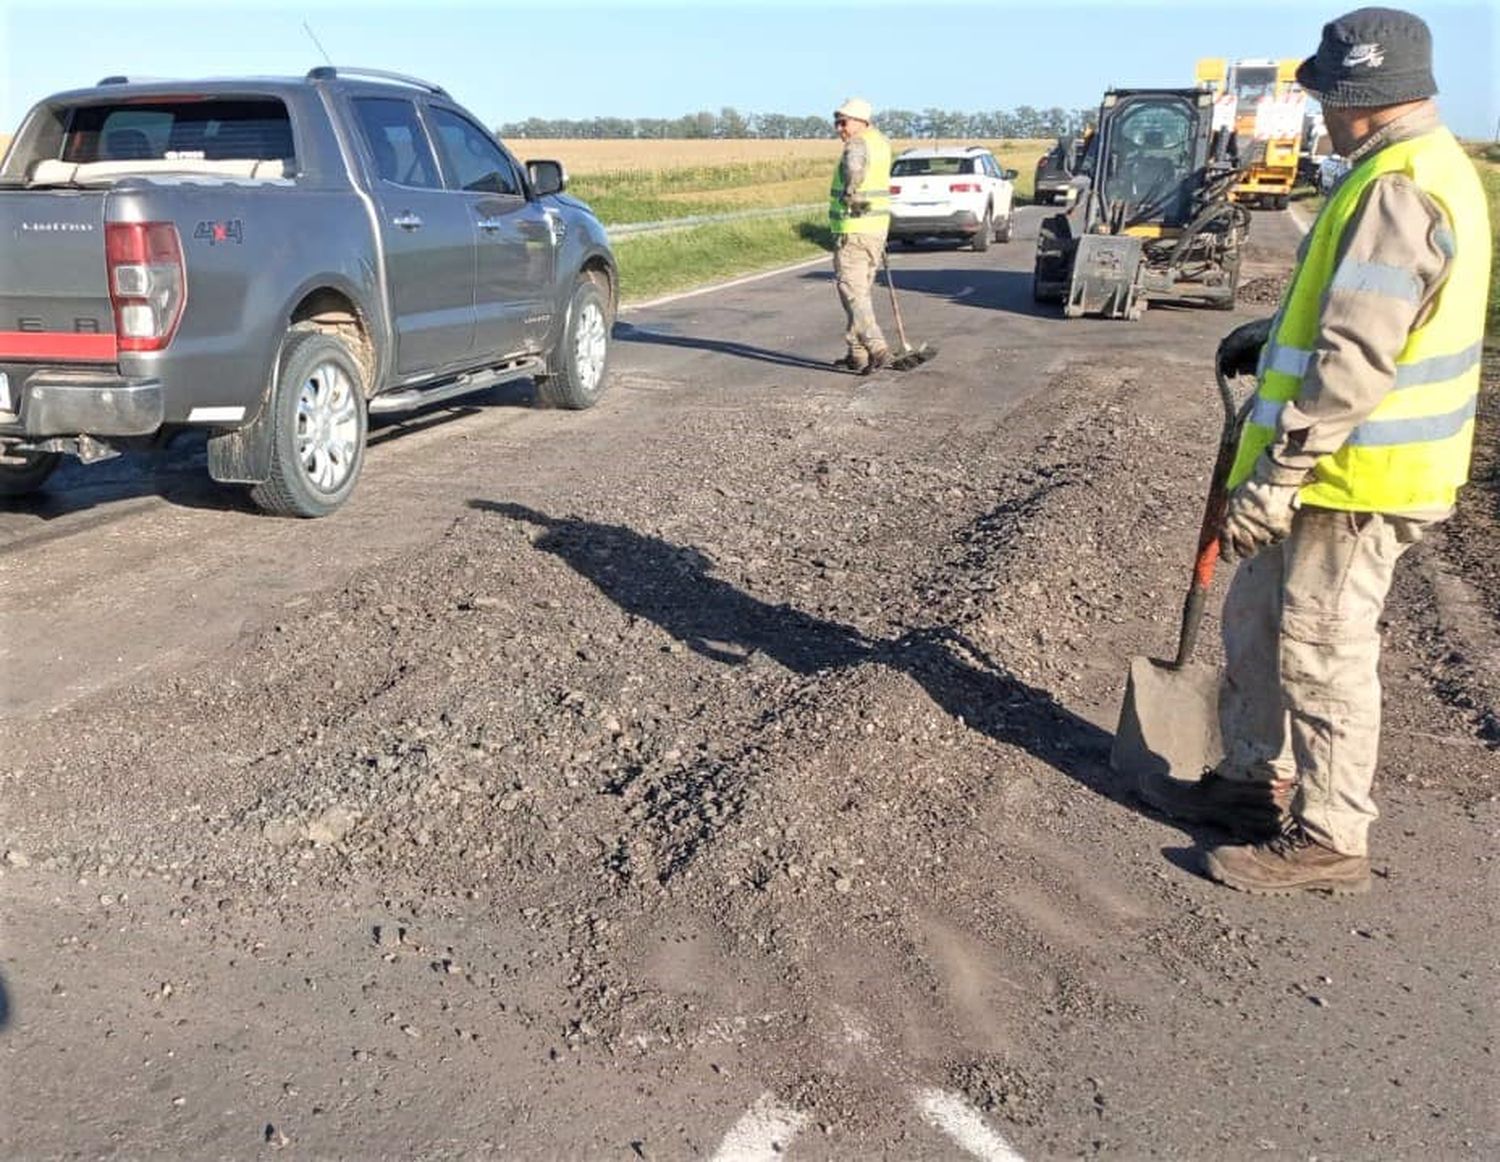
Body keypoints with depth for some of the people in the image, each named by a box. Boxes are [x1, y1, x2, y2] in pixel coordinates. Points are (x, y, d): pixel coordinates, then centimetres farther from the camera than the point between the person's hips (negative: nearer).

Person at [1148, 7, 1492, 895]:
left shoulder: (1397, 189, -21)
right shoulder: (1421, 168, 13)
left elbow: (1354, 361, -27)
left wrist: (1277, 475, -25)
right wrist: (1276, 335, 20)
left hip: (1357, 475, -10)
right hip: (1346, 464, 10)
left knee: (1322, 653, 0)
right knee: (1257, 619, 19)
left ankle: (1327, 839, 14)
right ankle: (1258, 778, 34)